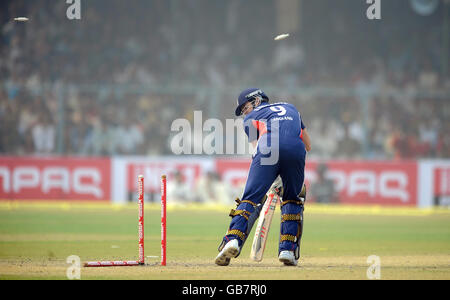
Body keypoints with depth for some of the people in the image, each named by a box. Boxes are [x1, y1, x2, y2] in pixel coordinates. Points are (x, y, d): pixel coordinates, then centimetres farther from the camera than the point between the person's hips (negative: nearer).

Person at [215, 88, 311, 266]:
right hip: (296, 150, 2)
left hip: (268, 149, -2)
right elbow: (308, 145, 42)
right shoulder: (291, 108, 40)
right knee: (292, 200, 18)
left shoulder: (251, 118, 29)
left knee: (250, 198, -3)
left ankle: (233, 239, -23)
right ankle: (288, 250, 6)